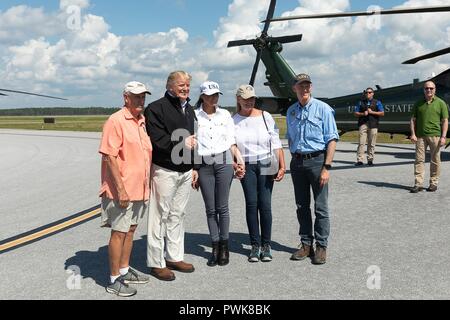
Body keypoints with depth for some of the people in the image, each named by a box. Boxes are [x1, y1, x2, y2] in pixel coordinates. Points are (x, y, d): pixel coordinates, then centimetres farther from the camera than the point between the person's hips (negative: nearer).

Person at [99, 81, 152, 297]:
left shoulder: (143, 121, 11)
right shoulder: (116, 121, -14)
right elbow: (110, 157, -19)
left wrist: (146, 184, 18)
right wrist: (120, 189, -22)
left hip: (140, 189, 8)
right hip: (122, 190, -8)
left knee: (130, 230, 16)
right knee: (119, 232, 0)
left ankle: (124, 271, 30)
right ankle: (114, 280, 10)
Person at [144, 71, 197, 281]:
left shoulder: (189, 110, 16)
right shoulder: (156, 108, -10)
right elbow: (158, 141, -19)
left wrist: (193, 167, 17)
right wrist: (182, 143, -11)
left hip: (185, 171, 8)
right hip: (165, 171, -7)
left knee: (178, 215, 14)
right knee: (160, 215, -2)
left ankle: (174, 257, 25)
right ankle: (156, 263, 8)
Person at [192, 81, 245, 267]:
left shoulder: (225, 115, 9)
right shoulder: (194, 116, 2)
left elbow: (231, 141, 11)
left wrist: (239, 159, -3)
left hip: (224, 162, 1)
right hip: (204, 165, 0)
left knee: (222, 207, 1)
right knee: (210, 209, 4)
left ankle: (224, 247, 11)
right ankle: (215, 247, 14)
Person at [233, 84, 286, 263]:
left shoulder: (265, 117, 4)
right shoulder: (234, 120, 4)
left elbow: (276, 143, 3)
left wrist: (282, 166, -2)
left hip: (265, 165, 0)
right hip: (246, 166, 0)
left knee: (265, 204, -3)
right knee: (251, 204, -2)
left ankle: (266, 245, 8)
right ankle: (255, 245, 8)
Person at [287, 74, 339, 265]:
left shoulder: (323, 109, -5)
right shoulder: (291, 112, 11)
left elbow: (332, 139, -8)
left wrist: (326, 167, -15)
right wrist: (294, 160, 10)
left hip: (317, 160, -5)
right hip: (297, 162, 5)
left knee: (320, 207, -1)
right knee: (302, 206, 9)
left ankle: (321, 246, 9)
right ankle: (306, 244, 19)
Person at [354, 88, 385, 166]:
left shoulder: (377, 102, 11)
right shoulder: (361, 102, 16)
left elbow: (382, 113, 4)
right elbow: (356, 113, 14)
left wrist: (372, 112, -7)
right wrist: (363, 113, -5)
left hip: (373, 125, -1)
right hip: (363, 124, 1)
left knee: (371, 144, 0)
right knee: (361, 142, -8)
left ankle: (370, 160, 8)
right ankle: (359, 160, -9)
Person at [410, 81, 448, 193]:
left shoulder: (440, 103, 4)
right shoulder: (418, 103, 11)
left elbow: (445, 121, 2)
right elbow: (413, 119, 12)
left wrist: (443, 136, -6)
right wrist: (413, 134, 0)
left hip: (435, 135, -2)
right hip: (420, 136, 2)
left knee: (435, 160, 5)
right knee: (419, 159, -2)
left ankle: (433, 183, 14)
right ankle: (418, 184, 0)